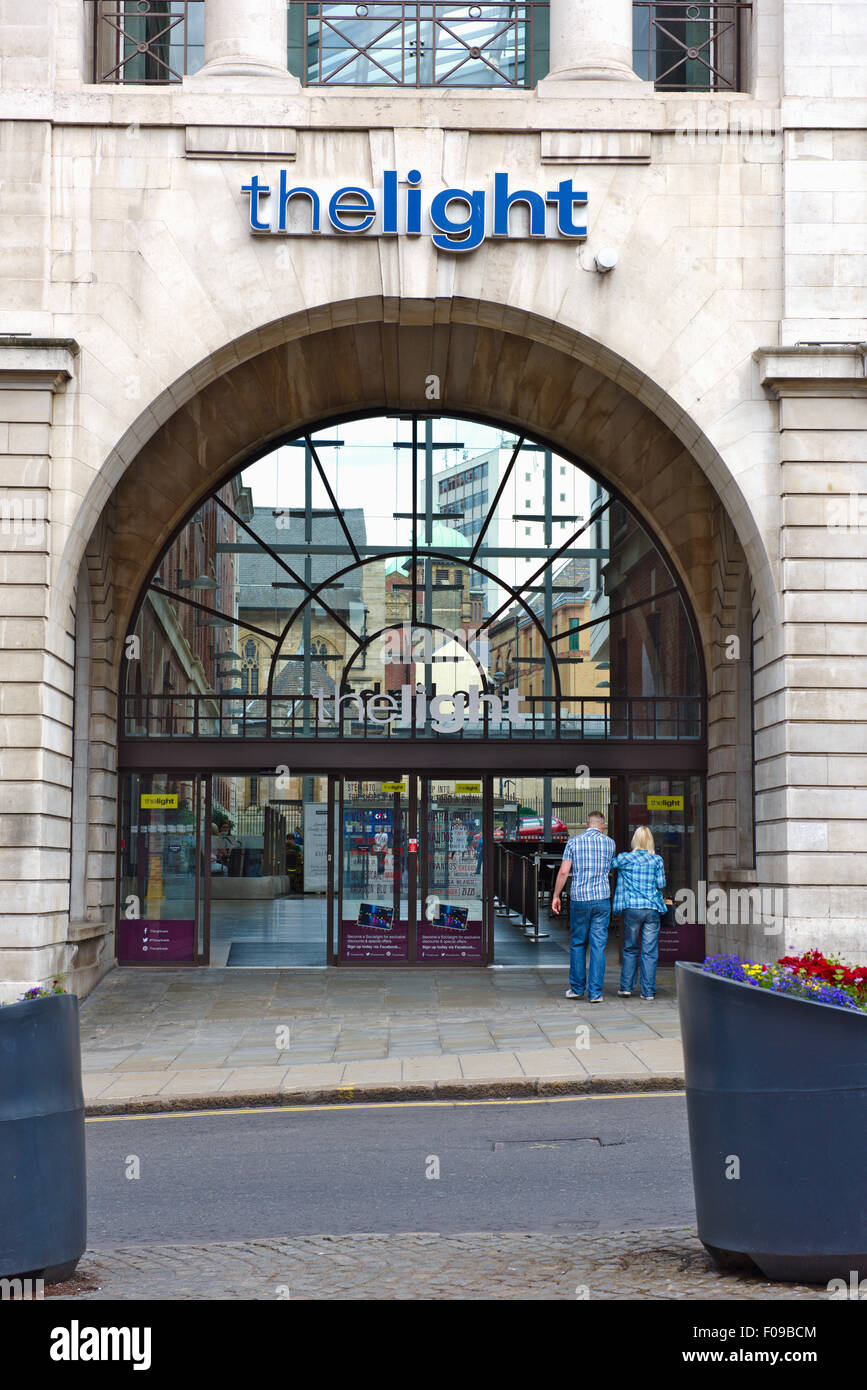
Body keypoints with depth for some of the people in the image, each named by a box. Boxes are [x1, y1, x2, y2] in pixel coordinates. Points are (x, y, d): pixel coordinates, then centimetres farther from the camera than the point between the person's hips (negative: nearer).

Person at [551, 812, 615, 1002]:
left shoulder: (574, 842, 0)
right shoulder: (609, 843, 4)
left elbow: (563, 872, -4)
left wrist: (556, 896, 4)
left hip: (579, 899, 0)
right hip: (602, 900, 0)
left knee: (578, 943, 13)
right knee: (598, 946, 1)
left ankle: (577, 988, 18)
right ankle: (595, 992, -1)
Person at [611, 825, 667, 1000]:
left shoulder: (625, 858, -3)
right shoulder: (657, 860, 1)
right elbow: (661, 884, 0)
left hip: (632, 908, 0)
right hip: (653, 909, 0)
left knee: (630, 950, 12)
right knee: (649, 952, 3)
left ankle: (626, 987, 10)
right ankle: (648, 991, 2)